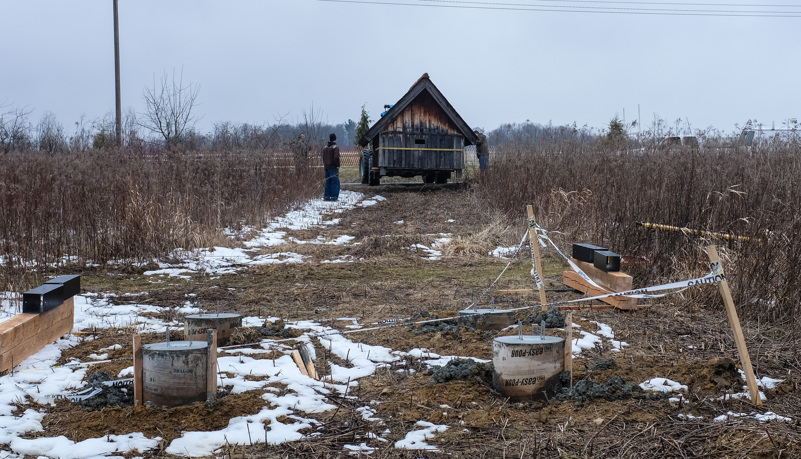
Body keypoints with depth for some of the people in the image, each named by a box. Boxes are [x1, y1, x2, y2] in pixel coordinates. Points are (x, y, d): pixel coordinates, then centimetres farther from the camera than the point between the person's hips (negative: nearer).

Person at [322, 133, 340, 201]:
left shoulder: (325, 148, 13)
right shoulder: (335, 147, -11)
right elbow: (336, 157, -20)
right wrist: (338, 166, -15)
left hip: (327, 167, 7)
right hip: (333, 167, -7)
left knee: (328, 182, 13)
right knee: (335, 182, -3)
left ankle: (326, 196, 12)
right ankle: (334, 197, -8)